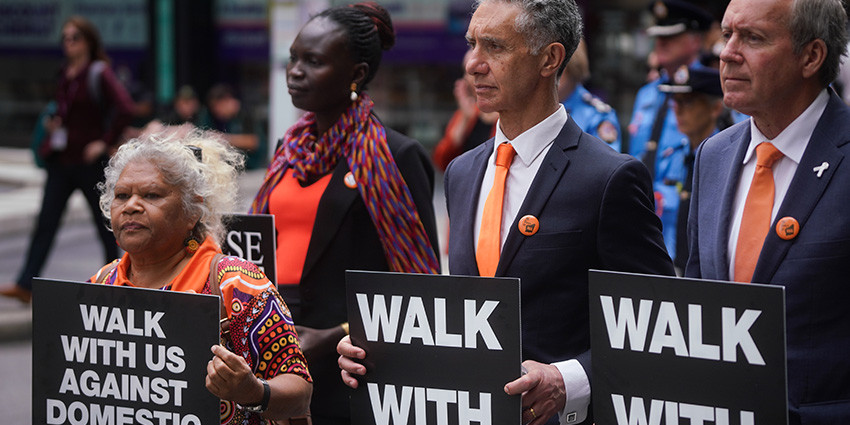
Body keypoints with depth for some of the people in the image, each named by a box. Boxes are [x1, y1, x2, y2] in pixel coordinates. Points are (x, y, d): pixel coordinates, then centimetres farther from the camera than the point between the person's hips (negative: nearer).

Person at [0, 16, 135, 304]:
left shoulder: (98, 73, -11)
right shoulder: (66, 74, 12)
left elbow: (125, 109, -22)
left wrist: (106, 142, -19)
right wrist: (54, 123, 11)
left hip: (89, 161, -7)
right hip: (61, 160, 7)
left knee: (103, 220, 7)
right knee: (46, 222, -1)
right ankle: (25, 285, -7)